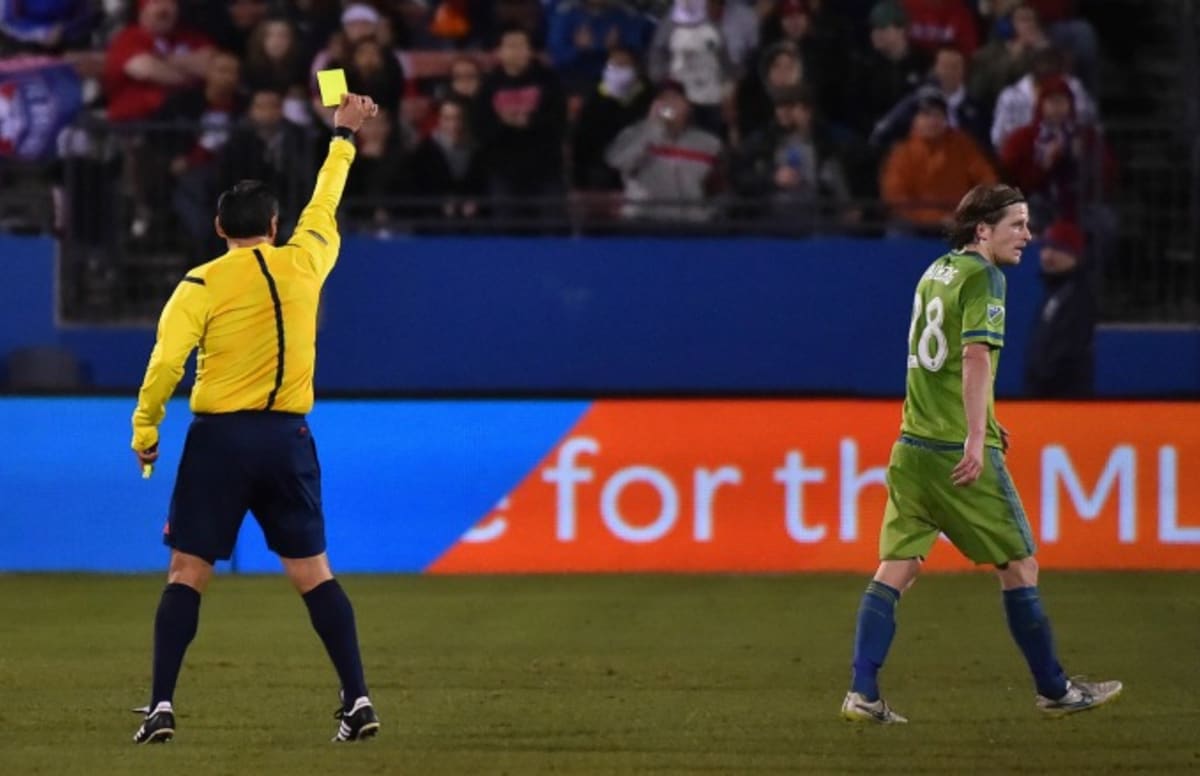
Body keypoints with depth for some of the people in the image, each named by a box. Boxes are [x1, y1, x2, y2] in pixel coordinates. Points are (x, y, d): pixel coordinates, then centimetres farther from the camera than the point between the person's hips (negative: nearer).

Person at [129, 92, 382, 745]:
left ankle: (161, 707, -6)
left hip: (219, 437, -2)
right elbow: (324, 205, 23)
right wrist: (344, 136, 37)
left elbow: (166, 361, -12)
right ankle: (357, 701, 1)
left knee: (186, 574, 1)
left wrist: (145, 431, -2)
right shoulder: (303, 262, 5)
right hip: (288, 438, 3)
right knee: (313, 573, 7)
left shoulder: (201, 285, -4)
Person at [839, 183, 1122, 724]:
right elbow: (976, 356, -22)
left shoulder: (937, 271, 16)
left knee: (896, 567, 4)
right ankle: (1053, 690, 13)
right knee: (1019, 564, 4)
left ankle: (862, 694, -5)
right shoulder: (983, 276, -9)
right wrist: (976, 436, -29)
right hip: (960, 452, -8)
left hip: (913, 448, 8)